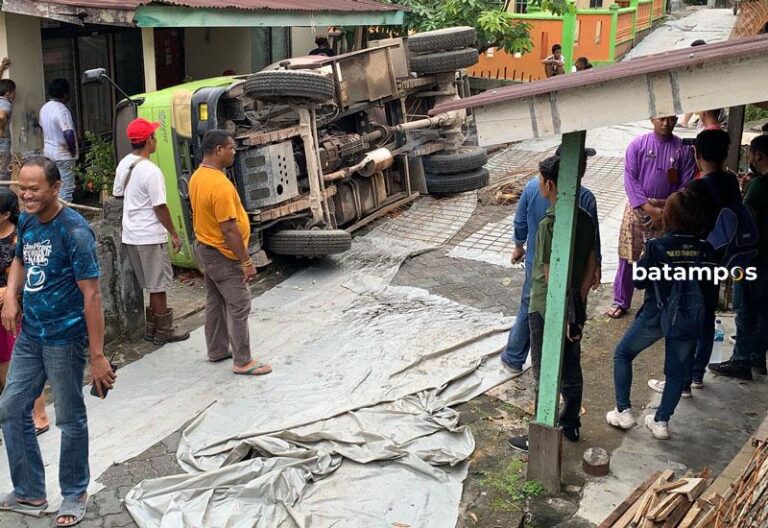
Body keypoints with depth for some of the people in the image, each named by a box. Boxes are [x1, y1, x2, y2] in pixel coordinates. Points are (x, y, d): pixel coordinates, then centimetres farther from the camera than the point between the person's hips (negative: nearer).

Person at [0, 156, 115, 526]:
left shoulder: (74, 231, -19)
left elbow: (91, 295, -20)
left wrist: (97, 356, -22)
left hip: (64, 339, -8)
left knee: (70, 419, 6)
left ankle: (75, 495, 26)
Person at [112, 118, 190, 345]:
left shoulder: (123, 164, 4)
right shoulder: (151, 171, -20)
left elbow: (118, 195, 15)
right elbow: (160, 208, -18)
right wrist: (174, 234, -9)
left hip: (130, 234, 8)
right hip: (150, 236, -8)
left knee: (148, 284, 17)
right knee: (158, 286, 3)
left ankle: (152, 326, 25)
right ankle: (163, 331, 12)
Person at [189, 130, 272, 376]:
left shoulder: (197, 177, 4)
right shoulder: (220, 185, -27)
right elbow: (229, 229, -27)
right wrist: (247, 261, -21)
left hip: (204, 247, 10)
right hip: (223, 254, -10)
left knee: (214, 302, 19)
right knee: (238, 307, -1)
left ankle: (217, 351, 30)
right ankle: (243, 362, 5)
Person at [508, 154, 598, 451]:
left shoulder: (549, 224, -24)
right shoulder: (585, 219, -1)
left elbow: (551, 278, -23)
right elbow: (591, 266, 5)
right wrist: (579, 305, 10)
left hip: (547, 311, -7)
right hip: (574, 309, 7)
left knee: (545, 376, 5)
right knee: (571, 370, 20)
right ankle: (570, 426, 36)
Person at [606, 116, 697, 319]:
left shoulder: (683, 149, 0)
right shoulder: (637, 145, -2)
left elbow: (686, 185, -1)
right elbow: (630, 179, -8)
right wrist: (649, 208, -16)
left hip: (668, 211, 1)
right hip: (638, 207, 0)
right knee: (627, 256, 4)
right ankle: (621, 302, 16)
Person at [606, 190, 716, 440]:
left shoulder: (658, 246, -15)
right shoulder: (706, 250, -6)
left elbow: (639, 281, -7)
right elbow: (709, 287, 2)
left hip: (656, 315, -3)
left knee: (622, 354, 17)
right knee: (677, 370, 18)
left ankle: (623, 411, 15)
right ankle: (661, 421, 21)